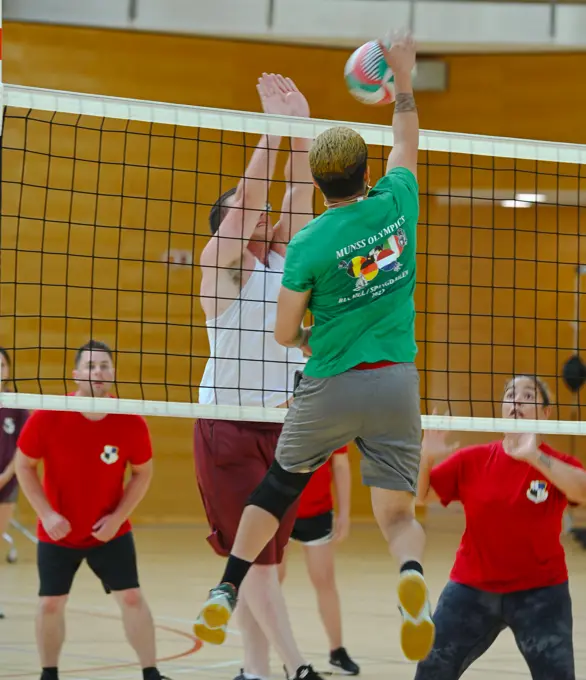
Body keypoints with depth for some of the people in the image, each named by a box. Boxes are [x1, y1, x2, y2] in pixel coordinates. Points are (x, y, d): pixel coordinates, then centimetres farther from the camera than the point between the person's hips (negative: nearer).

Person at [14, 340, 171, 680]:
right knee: (50, 604, 2)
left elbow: (143, 472, -1)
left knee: (132, 598, -6)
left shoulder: (132, 423, -15)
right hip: (58, 532, 0)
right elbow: (24, 465, -5)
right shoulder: (47, 417, -17)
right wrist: (46, 514, -14)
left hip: (110, 531, 0)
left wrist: (118, 516, -12)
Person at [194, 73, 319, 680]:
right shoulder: (218, 264, -3)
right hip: (227, 425, -6)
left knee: (264, 557, 6)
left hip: (281, 424, 6)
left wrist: (301, 128, -6)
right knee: (255, 554, -7)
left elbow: (299, 195, 2)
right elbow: (247, 193, -13)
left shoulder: (281, 260, 12)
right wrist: (274, 124, -14)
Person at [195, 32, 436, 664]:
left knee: (277, 486, 21)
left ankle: (225, 592, 19)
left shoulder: (307, 244, -8)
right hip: (397, 385, 1)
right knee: (398, 512, 6)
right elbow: (407, 139, 20)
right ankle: (412, 573, -28)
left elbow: (285, 334, -1)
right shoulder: (395, 205, -1)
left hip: (330, 386, -1)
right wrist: (402, 75, 30)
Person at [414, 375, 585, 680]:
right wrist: (425, 458, -20)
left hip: (540, 592, -2)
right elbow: (418, 494, -1)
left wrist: (535, 456, -41)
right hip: (472, 588, 2)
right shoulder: (472, 460, -1)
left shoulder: (556, 464, -8)